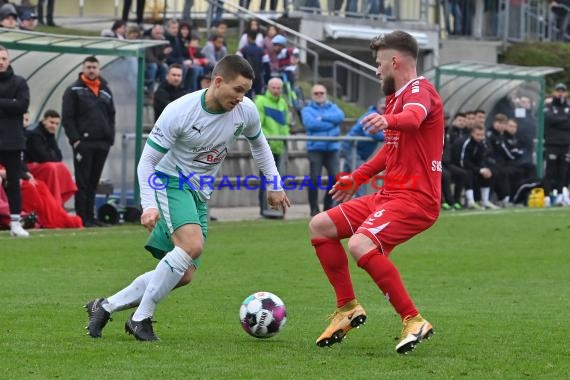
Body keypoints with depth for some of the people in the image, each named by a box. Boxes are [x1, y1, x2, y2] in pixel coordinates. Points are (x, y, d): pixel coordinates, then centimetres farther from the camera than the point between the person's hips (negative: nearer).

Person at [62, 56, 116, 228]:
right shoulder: (74, 90, 0)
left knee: (94, 181, 8)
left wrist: (110, 137, 8)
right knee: (83, 182, -5)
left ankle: (90, 216, 12)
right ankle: (82, 218, -4)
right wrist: (75, 140, -13)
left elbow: (111, 116, 20)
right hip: (83, 142, -5)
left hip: (102, 143, 5)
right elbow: (67, 117, -5)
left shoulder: (106, 91, 17)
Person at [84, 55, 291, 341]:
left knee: (184, 275, 0)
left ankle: (106, 307, 11)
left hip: (199, 195, 7)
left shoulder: (246, 111, -8)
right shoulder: (179, 112, -23)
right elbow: (147, 160, -16)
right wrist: (149, 205, -27)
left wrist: (275, 184, 14)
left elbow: (258, 143, 16)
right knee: (192, 245, -32)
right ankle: (141, 318, -21)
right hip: (170, 182, -7)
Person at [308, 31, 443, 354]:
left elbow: (414, 117, -37)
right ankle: (349, 308, 13)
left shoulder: (420, 89, -11)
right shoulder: (397, 96, 20)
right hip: (391, 194, 10)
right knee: (320, 226, 9)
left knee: (361, 245, -31)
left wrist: (388, 120, -58)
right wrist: (358, 177, 40)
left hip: (415, 197, -10)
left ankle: (414, 321, -24)